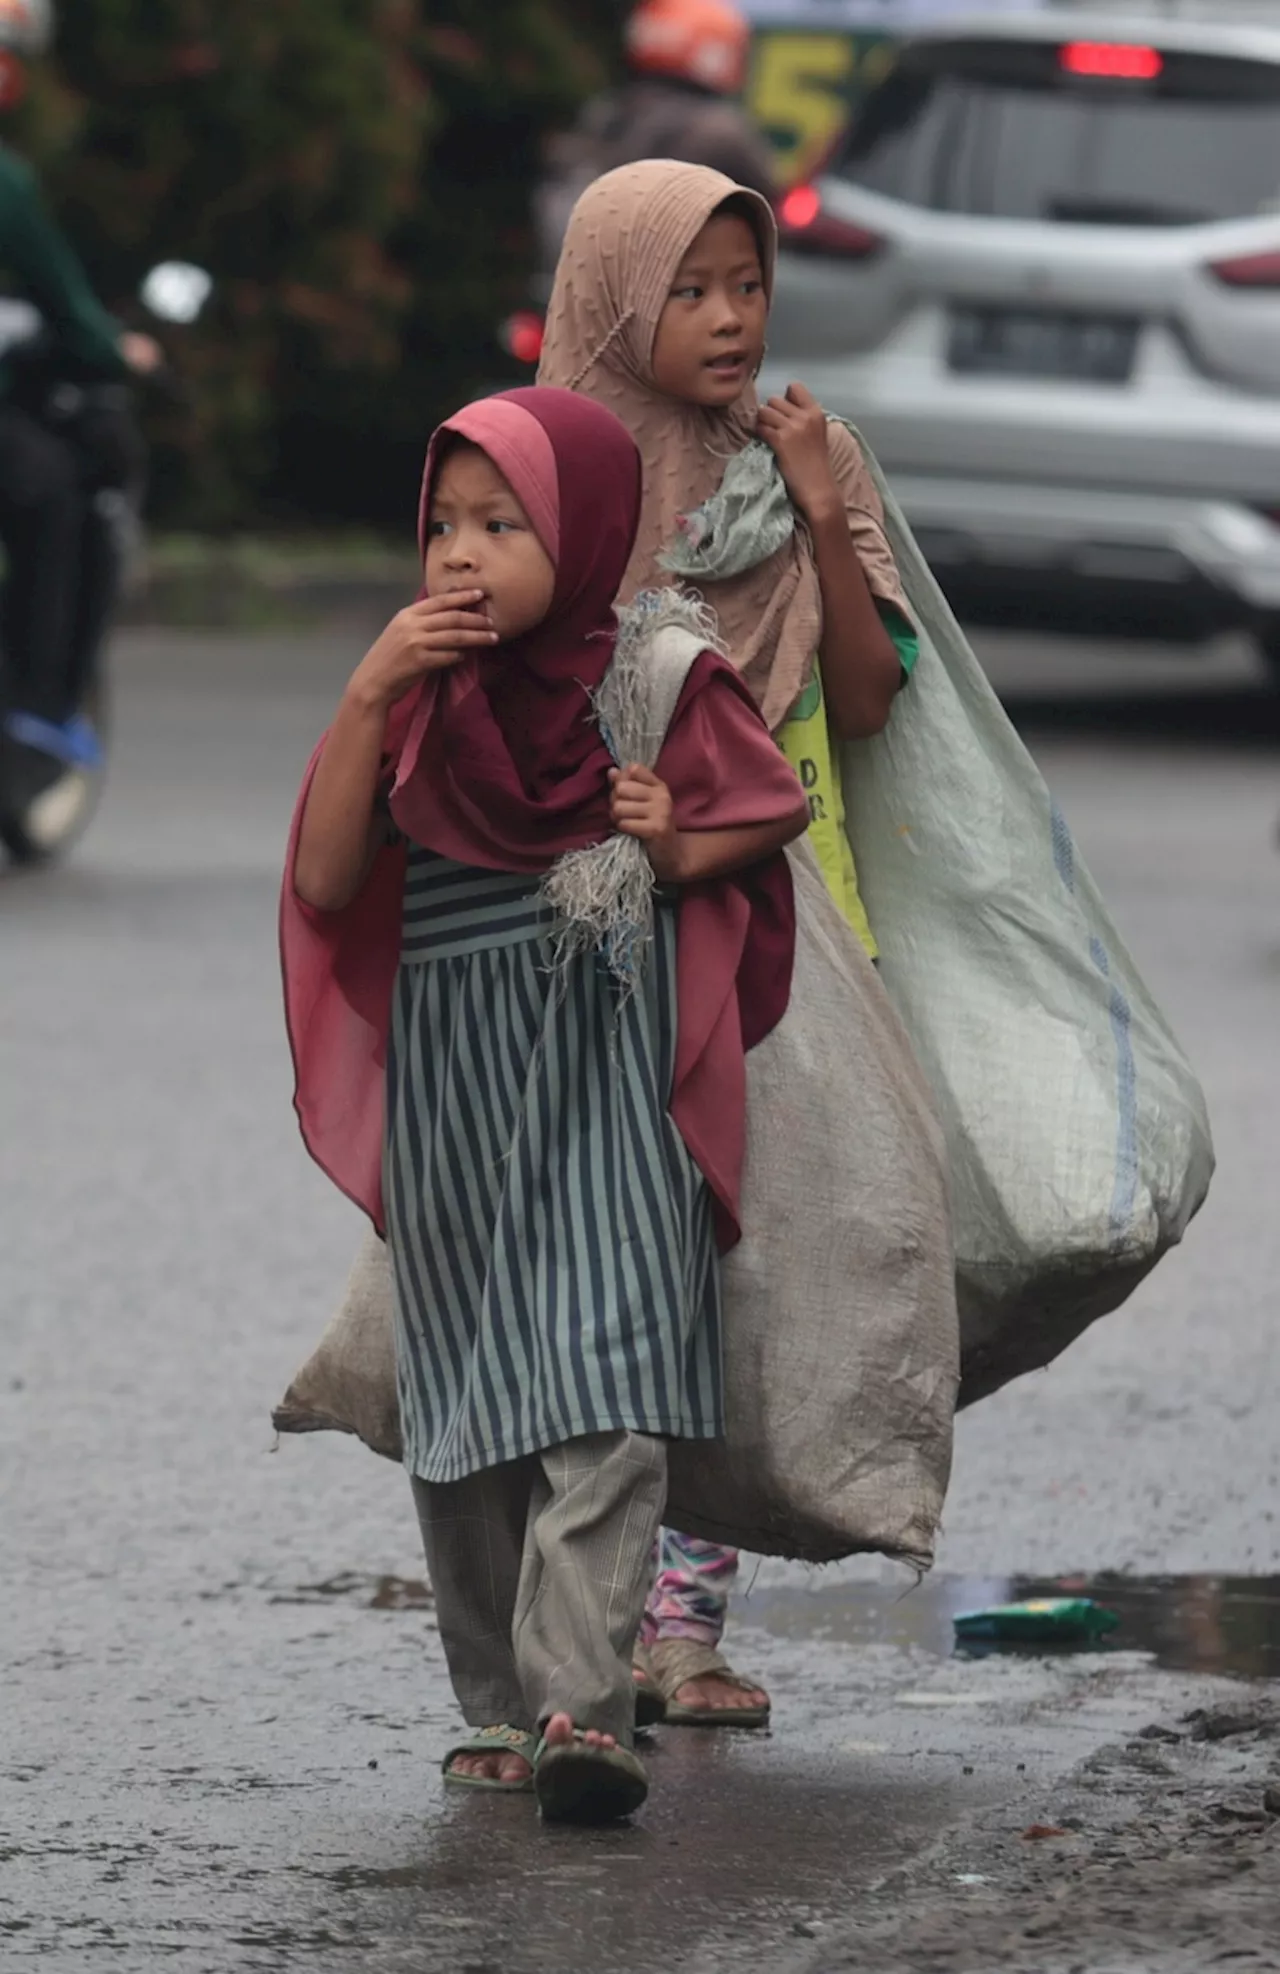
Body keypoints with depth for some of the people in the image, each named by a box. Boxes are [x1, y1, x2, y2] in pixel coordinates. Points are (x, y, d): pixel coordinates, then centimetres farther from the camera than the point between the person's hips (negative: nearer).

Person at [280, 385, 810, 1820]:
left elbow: (773, 804, 12)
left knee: (603, 1406, -14)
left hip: (607, 1096, -3)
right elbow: (328, 878, -6)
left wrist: (684, 851, -9)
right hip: (446, 1097, 3)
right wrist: (366, 699, -15)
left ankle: (578, 1704, -20)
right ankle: (497, 1709, 18)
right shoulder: (421, 699, 3)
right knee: (466, 1419, 8)